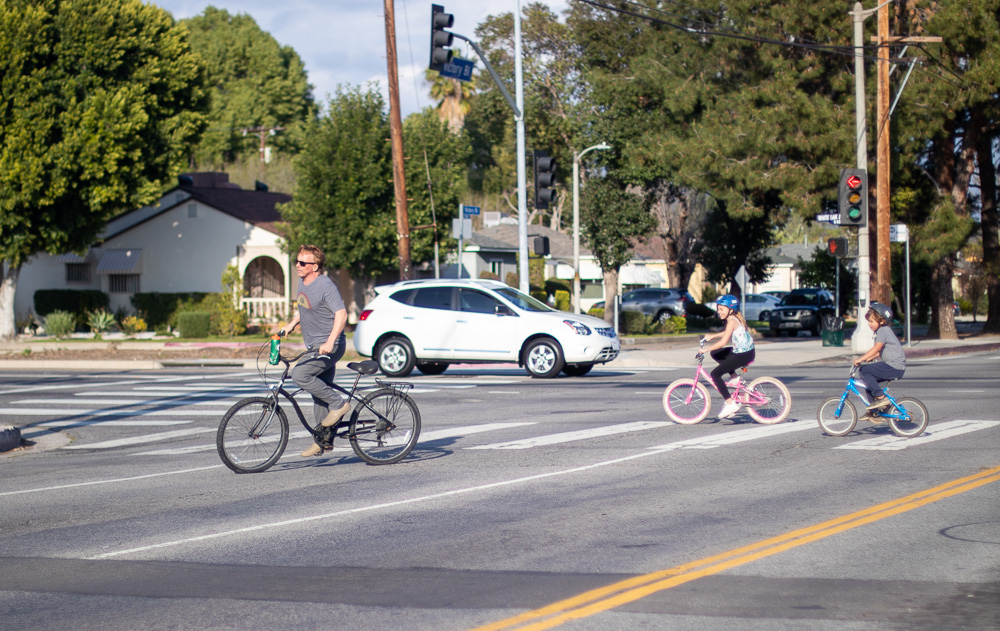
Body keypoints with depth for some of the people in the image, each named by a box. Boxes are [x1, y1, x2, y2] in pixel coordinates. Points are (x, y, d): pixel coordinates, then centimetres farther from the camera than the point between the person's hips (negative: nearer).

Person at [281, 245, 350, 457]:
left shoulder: (325, 286, -18)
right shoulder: (303, 283, 9)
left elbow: (341, 314, -24)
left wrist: (330, 342, -34)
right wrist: (290, 325, 17)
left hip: (331, 347, -9)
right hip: (315, 347, 9)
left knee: (299, 374, -24)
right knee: (319, 394, 11)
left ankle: (338, 403, -12)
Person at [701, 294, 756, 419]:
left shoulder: (732, 321, -18)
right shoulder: (734, 319, 10)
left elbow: (722, 342, -24)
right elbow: (727, 333, 31)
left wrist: (705, 349, -17)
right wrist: (712, 336, 26)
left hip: (744, 355, -10)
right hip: (740, 351, 10)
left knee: (715, 374, -10)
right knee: (715, 354, 18)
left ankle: (730, 404, -9)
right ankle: (734, 377, 15)